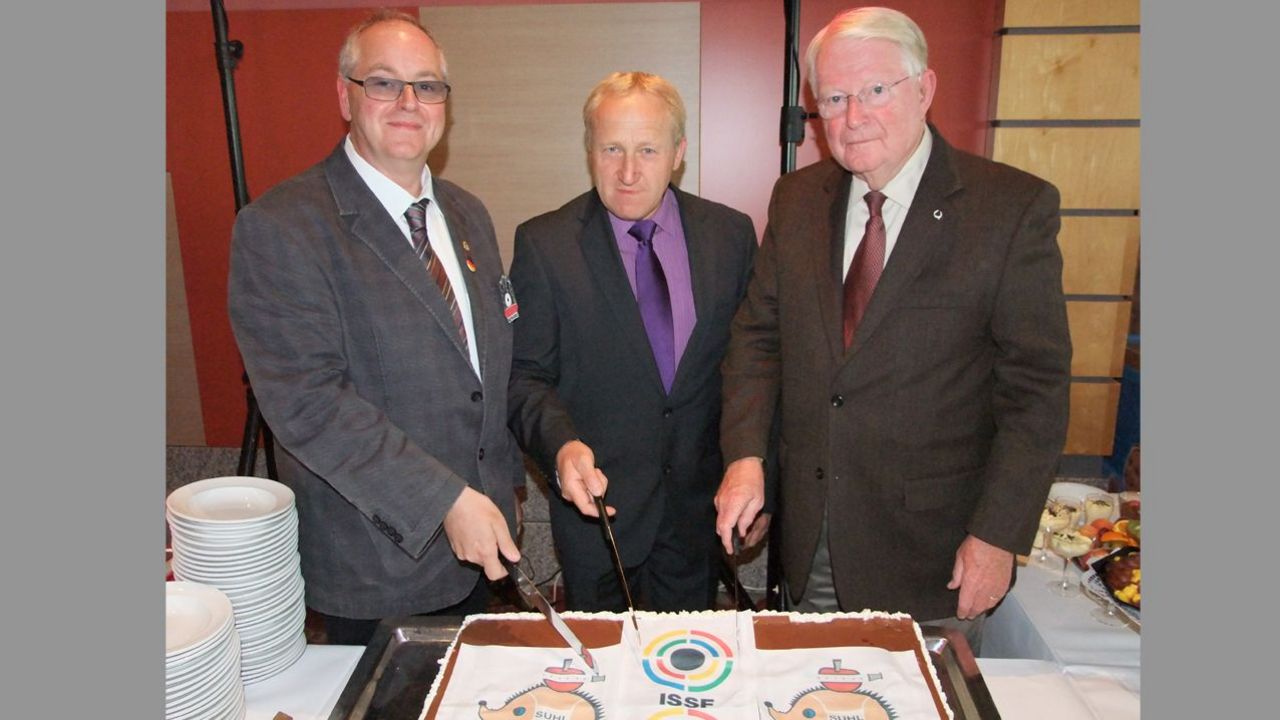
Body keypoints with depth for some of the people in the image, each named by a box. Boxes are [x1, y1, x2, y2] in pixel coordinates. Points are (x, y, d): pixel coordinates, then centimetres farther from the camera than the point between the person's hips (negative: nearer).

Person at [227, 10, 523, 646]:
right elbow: (306, 400, -23)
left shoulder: (468, 215, 8)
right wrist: (446, 500, -24)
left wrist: (504, 487, 12)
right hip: (372, 563, -6)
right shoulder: (279, 227, -16)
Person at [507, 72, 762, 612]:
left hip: (701, 506, 2)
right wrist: (562, 446, -27)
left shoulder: (731, 234, -1)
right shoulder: (543, 244, -8)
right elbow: (525, 376, -7)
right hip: (595, 498, -2)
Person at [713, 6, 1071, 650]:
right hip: (810, 537, 4)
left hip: (931, 548, -3)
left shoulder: (1014, 207, -11)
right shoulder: (796, 199, 3)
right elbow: (757, 334, 6)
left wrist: (997, 536, -13)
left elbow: (1036, 387, -10)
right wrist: (745, 456, -6)